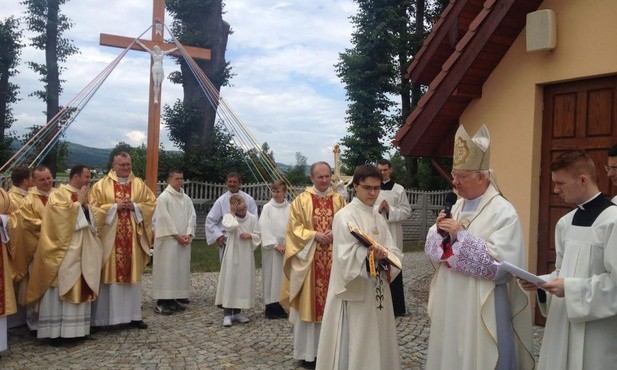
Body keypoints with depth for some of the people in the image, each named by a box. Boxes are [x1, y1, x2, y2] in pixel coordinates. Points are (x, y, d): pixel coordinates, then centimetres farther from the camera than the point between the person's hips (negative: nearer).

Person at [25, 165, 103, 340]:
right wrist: (79, 203, -12)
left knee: (79, 289, 8)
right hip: (64, 252, -7)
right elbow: (63, 216, -20)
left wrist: (86, 205, 4)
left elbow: (92, 222, 19)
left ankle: (75, 328, 14)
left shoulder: (82, 197, 18)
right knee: (61, 289, -6)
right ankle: (56, 330, -2)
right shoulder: (58, 195, -5)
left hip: (82, 252, 7)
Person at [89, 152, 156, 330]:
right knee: (110, 274, -1)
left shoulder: (139, 184, 8)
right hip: (110, 237, -3)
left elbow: (151, 203, 7)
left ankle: (133, 315, 15)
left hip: (133, 238, 3)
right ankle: (105, 316, 7)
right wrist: (115, 206, -14)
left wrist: (135, 206, -9)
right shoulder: (102, 185, 1)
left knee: (132, 274, 7)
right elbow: (94, 207, -5)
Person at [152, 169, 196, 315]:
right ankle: (162, 302, -2)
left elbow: (192, 217, 8)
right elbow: (164, 219, -12)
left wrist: (188, 235, -6)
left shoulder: (186, 198, 12)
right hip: (168, 240, -6)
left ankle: (174, 298, 16)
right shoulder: (163, 197, -7)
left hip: (184, 240, 7)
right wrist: (177, 236, -13)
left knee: (181, 269, 8)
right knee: (166, 269, -6)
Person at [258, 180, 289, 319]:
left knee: (284, 275, 4)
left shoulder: (290, 208, 5)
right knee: (272, 275, 0)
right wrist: (275, 245, -11)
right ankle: (271, 306, 8)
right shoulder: (267, 208, 0)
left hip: (287, 248, 2)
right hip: (271, 248, -2)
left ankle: (282, 305, 13)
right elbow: (265, 228, -6)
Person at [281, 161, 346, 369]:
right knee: (308, 303, 0)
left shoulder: (339, 200, 10)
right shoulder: (301, 200, 1)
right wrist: (314, 235, -16)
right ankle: (307, 352, 9)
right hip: (308, 258, -3)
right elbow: (295, 227, -3)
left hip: (333, 260, 3)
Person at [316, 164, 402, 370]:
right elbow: (346, 258, -19)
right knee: (354, 344, -1)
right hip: (354, 292, -7)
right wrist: (369, 253, -37)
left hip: (377, 291, 7)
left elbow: (395, 251, 4)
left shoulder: (378, 218, 12)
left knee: (377, 343, 14)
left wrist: (385, 254, -18)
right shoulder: (344, 216, -10)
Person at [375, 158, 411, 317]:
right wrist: (378, 209, -13)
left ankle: (396, 306, 11)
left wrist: (390, 210, -11)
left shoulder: (399, 189, 4)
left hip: (393, 234, -1)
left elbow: (407, 211, 1)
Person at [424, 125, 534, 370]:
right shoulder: (458, 206, 8)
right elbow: (433, 252, 10)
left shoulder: (503, 212, -14)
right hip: (450, 302, 7)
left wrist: (461, 234, -22)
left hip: (481, 306, -7)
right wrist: (440, 231, -11)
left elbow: (500, 264, -23)